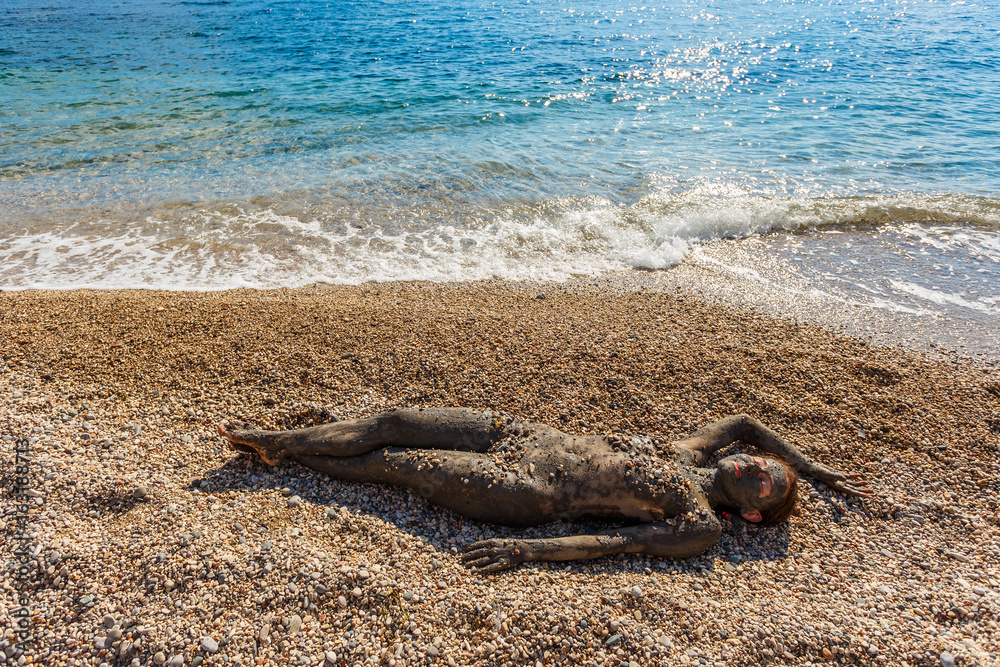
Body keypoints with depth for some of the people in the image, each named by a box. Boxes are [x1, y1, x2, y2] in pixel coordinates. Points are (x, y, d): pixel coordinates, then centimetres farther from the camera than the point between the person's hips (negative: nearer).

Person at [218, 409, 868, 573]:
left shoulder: (704, 526, -8)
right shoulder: (688, 455, 10)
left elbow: (620, 541, -17)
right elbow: (745, 422, 26)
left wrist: (528, 550, -24)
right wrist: (813, 467, 31)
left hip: (531, 492, -6)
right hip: (531, 434, 6)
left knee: (393, 462, -3)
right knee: (395, 422, 3)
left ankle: (289, 456, 24)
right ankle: (279, 441, 23)